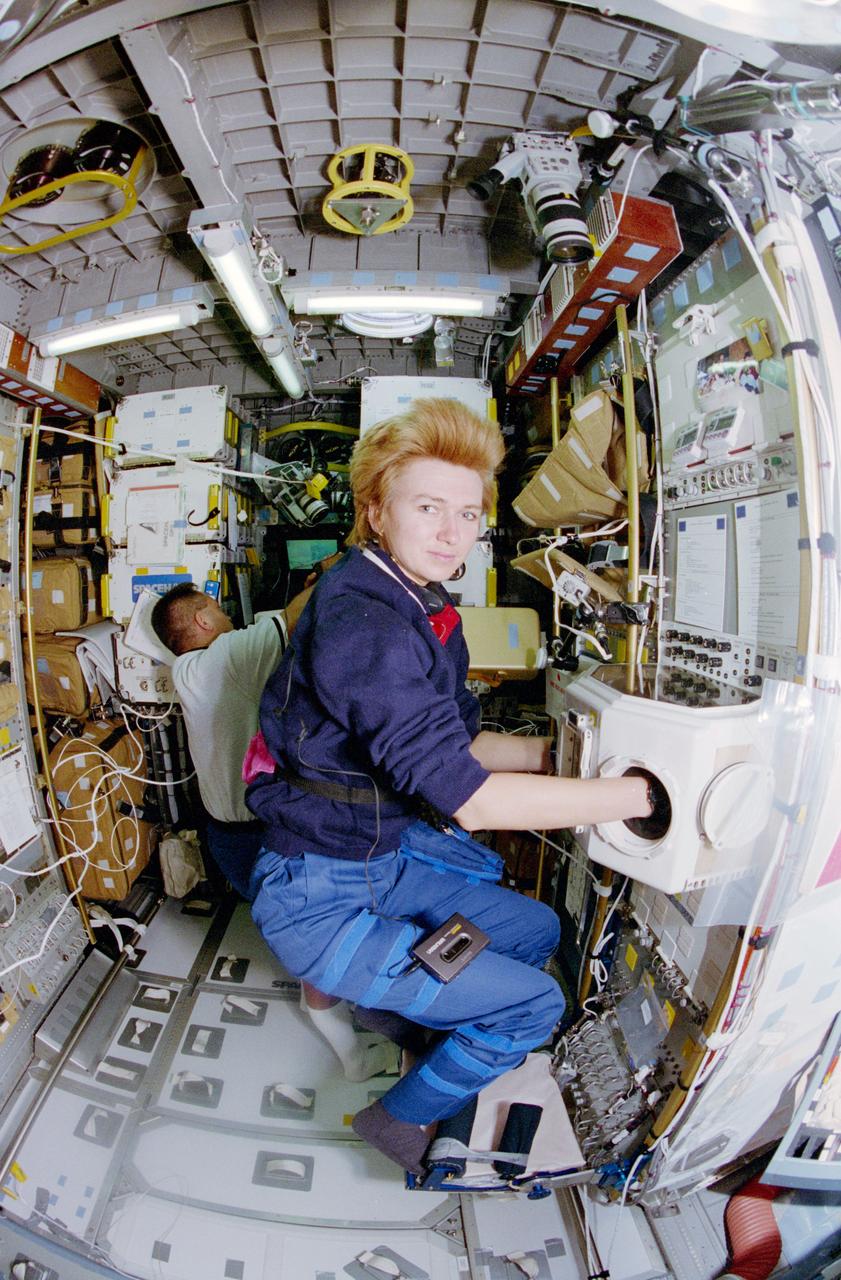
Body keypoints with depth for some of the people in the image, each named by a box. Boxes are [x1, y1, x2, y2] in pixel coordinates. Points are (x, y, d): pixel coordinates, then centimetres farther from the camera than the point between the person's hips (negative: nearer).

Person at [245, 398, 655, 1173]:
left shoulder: (430, 615, 3)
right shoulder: (361, 622, -29)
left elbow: (454, 747, 9)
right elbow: (470, 796, -32)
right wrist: (643, 794, -26)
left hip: (388, 859, 9)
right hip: (318, 898, -8)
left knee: (537, 929, 18)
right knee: (535, 1004, -4)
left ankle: (404, 1012, 36)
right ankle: (405, 1120, 20)